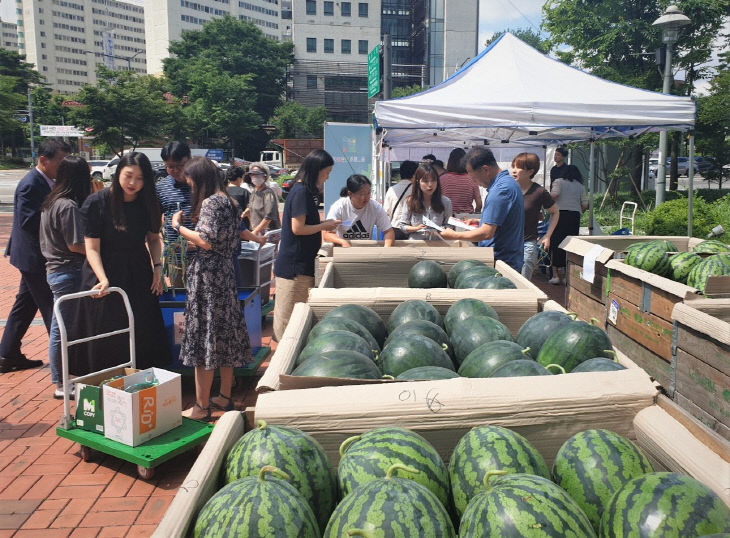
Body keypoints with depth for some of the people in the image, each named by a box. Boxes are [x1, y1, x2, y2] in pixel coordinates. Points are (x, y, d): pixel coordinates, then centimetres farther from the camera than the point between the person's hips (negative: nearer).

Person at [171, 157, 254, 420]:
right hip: (224, 272, 10)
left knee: (204, 337, -4)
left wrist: (179, 226, -10)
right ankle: (225, 397, 25)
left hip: (207, 275, -10)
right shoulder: (227, 200, 15)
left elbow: (207, 241, -22)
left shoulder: (210, 203, -14)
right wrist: (192, 240, 18)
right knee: (224, 335, 14)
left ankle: (201, 407, 4)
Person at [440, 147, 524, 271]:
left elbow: (487, 233, -24)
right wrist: (480, 221, 20)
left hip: (501, 261, -10)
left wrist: (454, 235, -14)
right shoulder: (508, 181, 13)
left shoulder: (500, 190, -21)